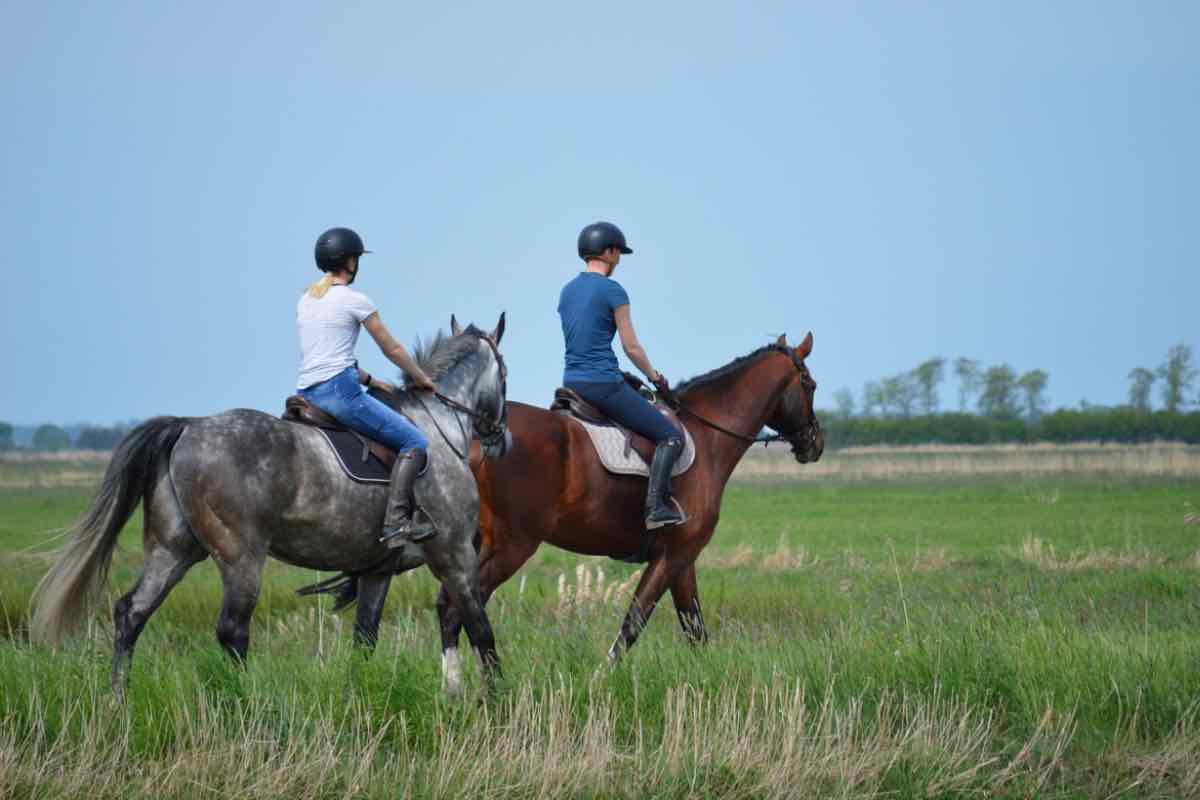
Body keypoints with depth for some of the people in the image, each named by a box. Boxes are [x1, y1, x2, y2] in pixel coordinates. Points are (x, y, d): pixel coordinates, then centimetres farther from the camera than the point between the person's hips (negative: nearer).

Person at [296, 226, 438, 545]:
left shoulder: (306, 300, 17)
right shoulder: (354, 300, -5)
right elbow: (392, 349, 5)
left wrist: (370, 381, 25)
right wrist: (421, 379, 21)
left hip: (308, 394, 9)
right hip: (339, 390, -9)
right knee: (415, 442, -8)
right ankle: (396, 522, -24)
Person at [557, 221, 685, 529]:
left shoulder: (567, 290, 12)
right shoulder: (612, 290, -10)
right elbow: (631, 347, -8)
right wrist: (655, 377, 8)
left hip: (572, 384, 8)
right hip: (603, 384, -8)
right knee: (671, 436, -4)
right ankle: (655, 506, -18)